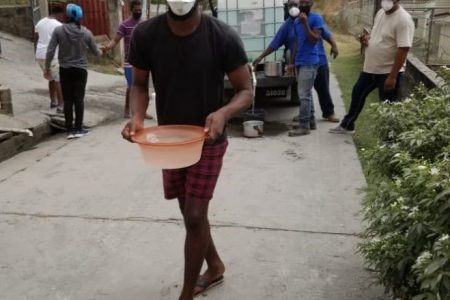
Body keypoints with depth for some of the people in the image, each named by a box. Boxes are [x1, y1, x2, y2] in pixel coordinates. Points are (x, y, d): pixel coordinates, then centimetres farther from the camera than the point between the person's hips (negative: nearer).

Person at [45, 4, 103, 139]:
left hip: (65, 70, 0)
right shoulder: (86, 32, -5)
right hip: (80, 70, 0)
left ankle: (70, 130, 9)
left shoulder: (58, 30, -8)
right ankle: (78, 129, 9)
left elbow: (50, 51, -8)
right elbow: (96, 52, 5)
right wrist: (101, 52, 29)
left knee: (68, 100, 6)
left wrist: (47, 68, 3)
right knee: (79, 99, 6)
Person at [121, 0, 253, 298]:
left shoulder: (223, 37, -20)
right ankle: (215, 265, 44)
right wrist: (138, 116, -21)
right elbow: (140, 85, 0)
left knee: (195, 216, -3)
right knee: (190, 211, 18)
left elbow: (246, 91, -12)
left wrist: (224, 113, -33)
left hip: (208, 141, -4)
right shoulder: (145, 35, -13)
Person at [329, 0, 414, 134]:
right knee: (357, 93, 21)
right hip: (370, 68, 9)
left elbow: (403, 50, -25)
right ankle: (347, 125, 39)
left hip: (388, 72, -9)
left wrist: (392, 76, -27)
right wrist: (368, 39, -3)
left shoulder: (403, 19, -22)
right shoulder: (381, 12, 5)